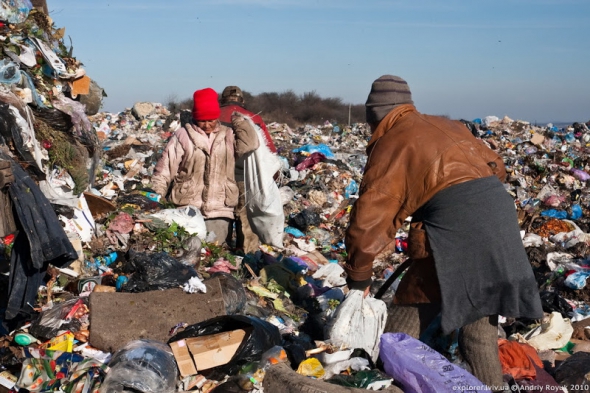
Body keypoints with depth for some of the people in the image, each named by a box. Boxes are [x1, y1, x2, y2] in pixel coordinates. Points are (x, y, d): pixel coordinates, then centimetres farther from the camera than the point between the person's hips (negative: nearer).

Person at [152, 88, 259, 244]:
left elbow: (250, 143, -7)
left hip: (219, 210, 2)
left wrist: (237, 118, 1)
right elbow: (163, 171, 3)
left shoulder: (227, 135, 10)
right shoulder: (182, 136, 2)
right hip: (186, 210, -1)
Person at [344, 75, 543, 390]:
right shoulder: (447, 125, 23)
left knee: (406, 320, 7)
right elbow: (495, 167, 28)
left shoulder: (389, 145, 3)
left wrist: (358, 278, 5)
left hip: (455, 228, -7)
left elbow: (368, 220, -3)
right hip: (501, 214, 7)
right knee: (479, 323, 20)